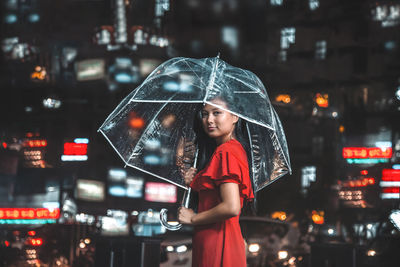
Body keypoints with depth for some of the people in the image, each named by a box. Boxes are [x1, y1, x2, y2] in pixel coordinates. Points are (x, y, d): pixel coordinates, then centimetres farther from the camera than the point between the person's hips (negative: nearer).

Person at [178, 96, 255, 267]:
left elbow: (231, 207, -24)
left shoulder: (226, 151, -14)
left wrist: (193, 218, -10)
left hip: (216, 244, -9)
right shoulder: (235, 148, 15)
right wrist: (195, 182, 5)